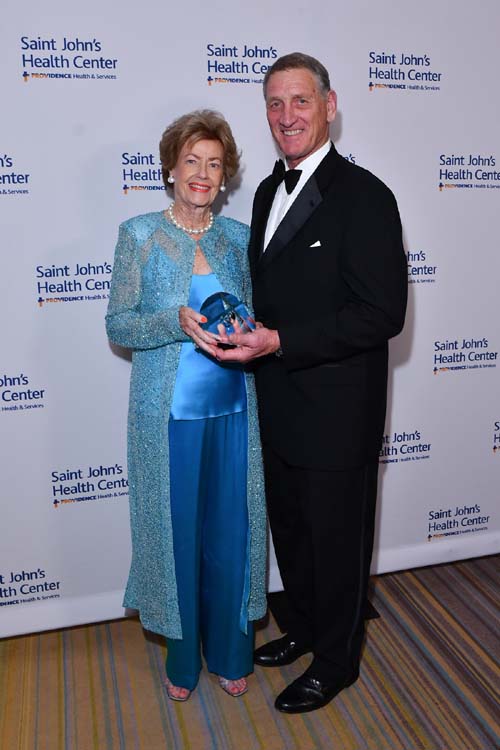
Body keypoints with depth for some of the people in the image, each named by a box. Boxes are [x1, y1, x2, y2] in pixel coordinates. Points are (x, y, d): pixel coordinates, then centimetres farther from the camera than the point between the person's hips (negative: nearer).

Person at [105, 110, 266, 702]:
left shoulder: (239, 237, 7)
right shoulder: (138, 234, -1)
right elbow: (117, 325, -3)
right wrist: (176, 322, -20)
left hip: (232, 409, 3)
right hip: (168, 412, -2)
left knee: (230, 530, 10)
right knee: (176, 530, 9)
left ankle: (231, 652, 33)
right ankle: (182, 657, 32)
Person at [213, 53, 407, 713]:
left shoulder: (363, 195, -16)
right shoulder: (269, 192, 10)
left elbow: (382, 313, -22)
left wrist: (279, 342, -27)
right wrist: (246, 331, 1)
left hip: (337, 412, -7)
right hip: (280, 406, 8)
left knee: (337, 537, 12)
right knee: (289, 528, 23)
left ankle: (335, 662, 37)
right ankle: (303, 628, 49)